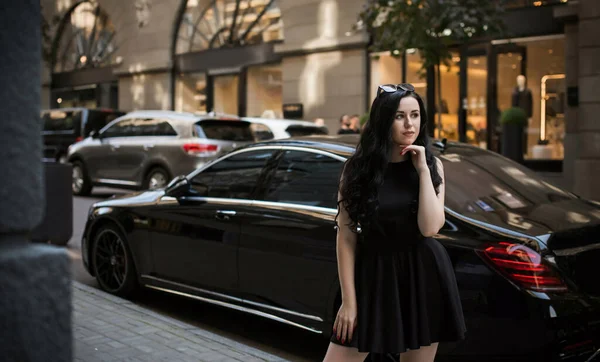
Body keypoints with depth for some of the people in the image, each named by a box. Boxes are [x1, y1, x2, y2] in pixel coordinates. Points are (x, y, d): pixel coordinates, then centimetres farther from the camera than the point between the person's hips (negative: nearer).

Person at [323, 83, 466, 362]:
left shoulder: (432, 165, 1)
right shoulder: (357, 168, -4)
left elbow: (429, 228, -13)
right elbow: (346, 237, -5)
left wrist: (422, 170, -14)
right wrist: (349, 299, -8)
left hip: (424, 277, 1)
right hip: (374, 275, -1)